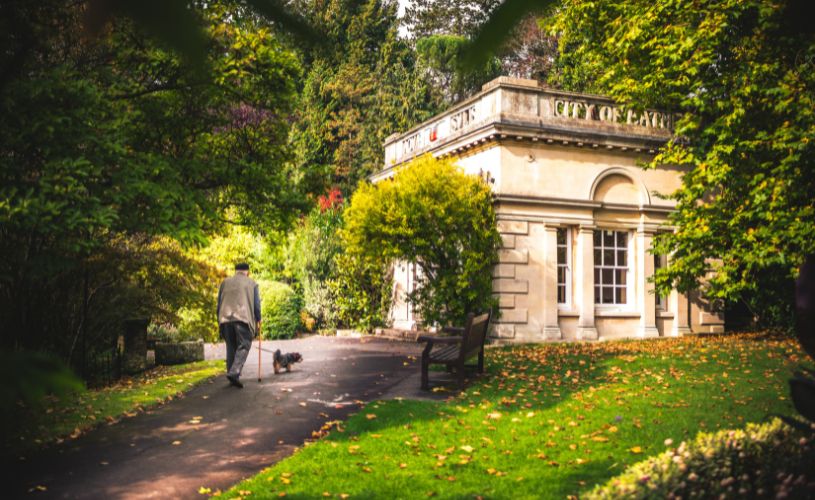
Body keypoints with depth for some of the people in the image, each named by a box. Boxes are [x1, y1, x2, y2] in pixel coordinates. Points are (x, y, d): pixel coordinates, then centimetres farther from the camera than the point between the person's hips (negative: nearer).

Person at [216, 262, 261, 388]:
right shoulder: (252, 283, 12)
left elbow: (219, 303, 17)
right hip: (243, 318, -3)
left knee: (231, 347, 12)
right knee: (243, 346, -4)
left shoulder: (225, 282, 19)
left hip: (225, 318, 3)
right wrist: (258, 321, 15)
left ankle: (231, 373, 10)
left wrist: (219, 321, 22)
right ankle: (234, 373, -22)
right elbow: (256, 304, 7)